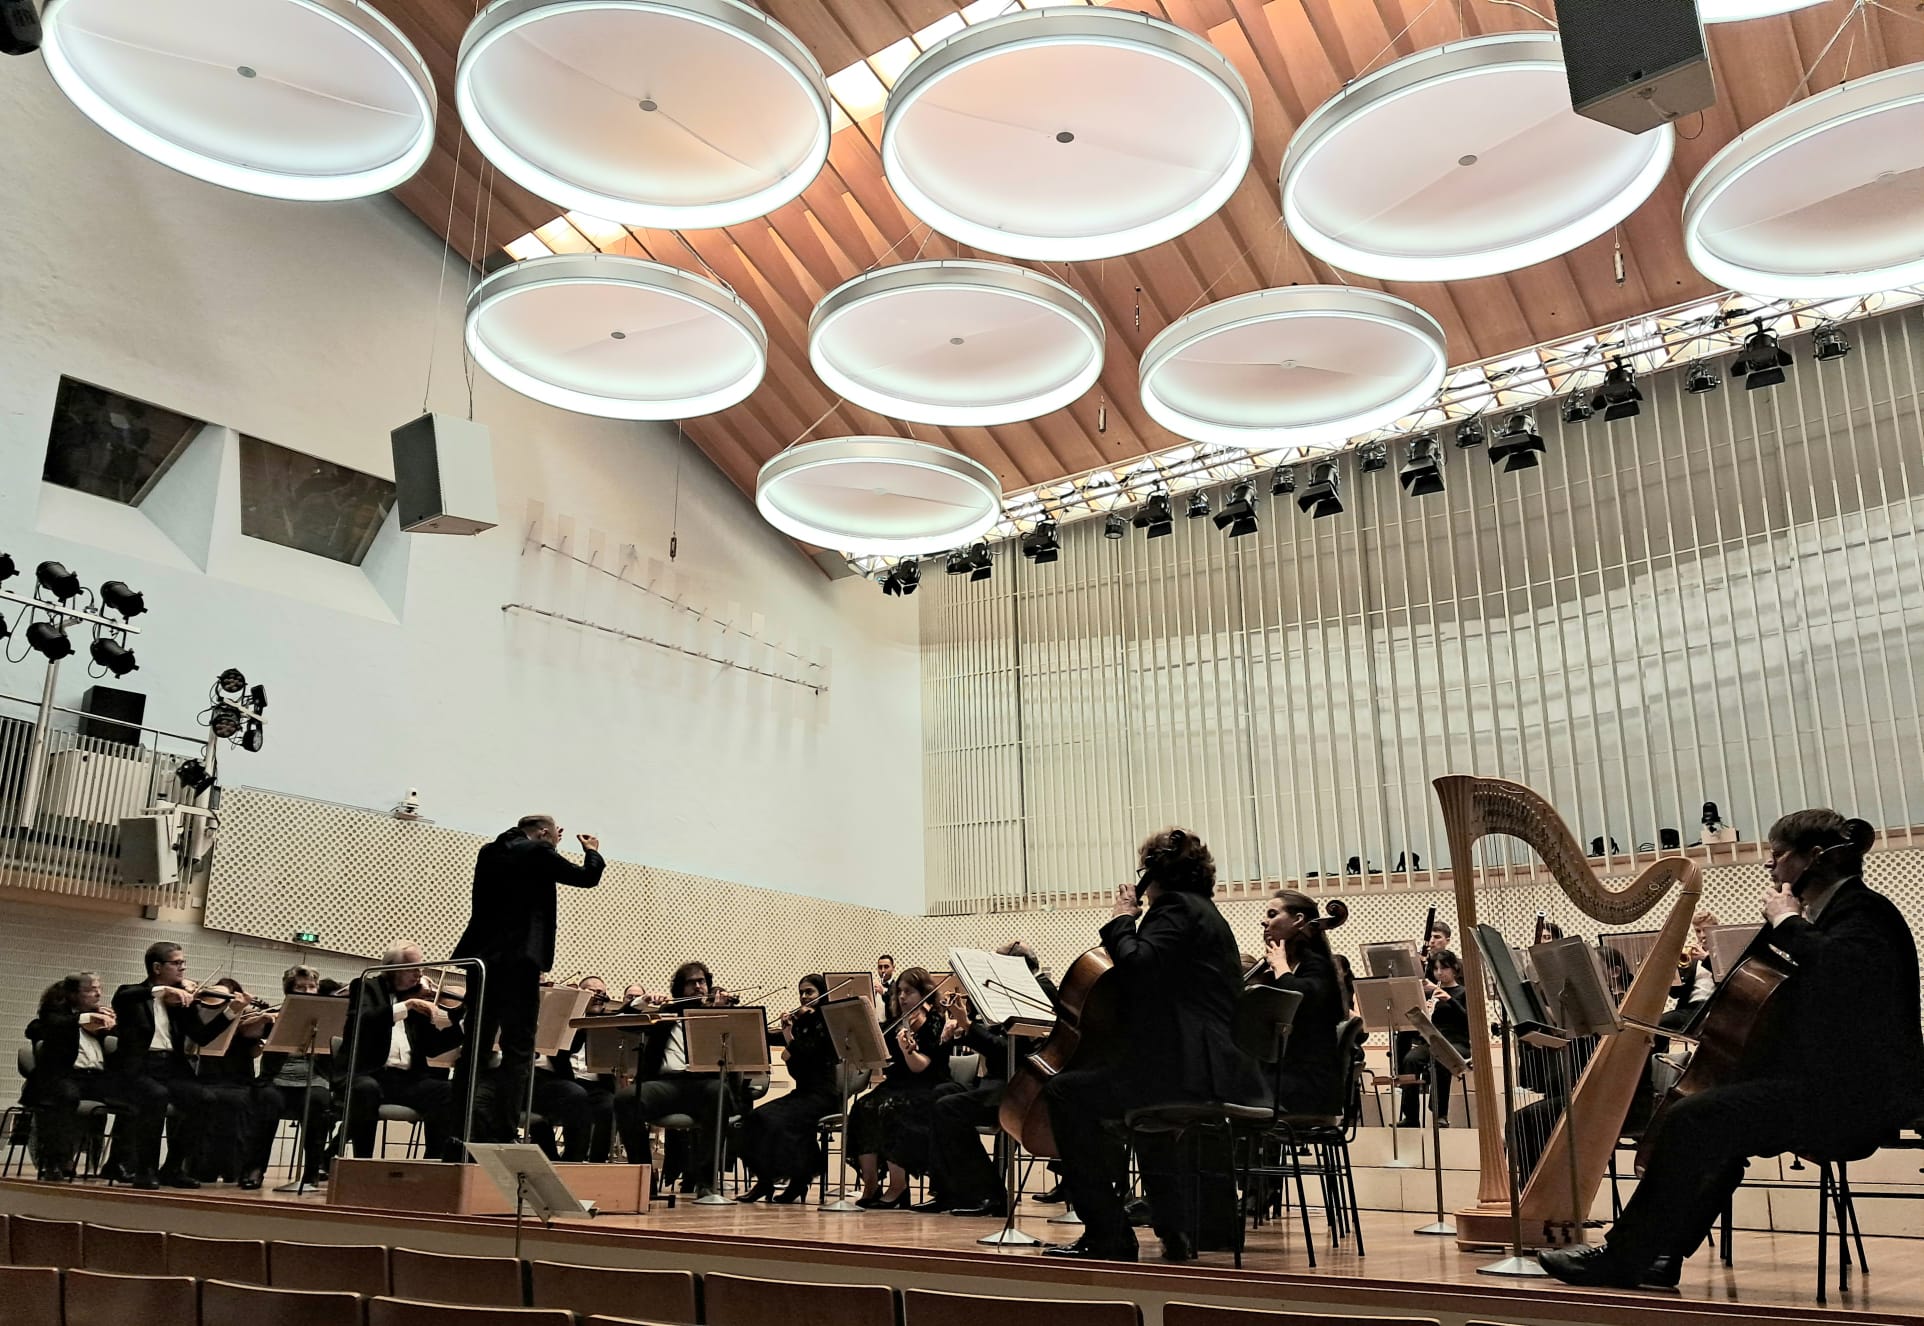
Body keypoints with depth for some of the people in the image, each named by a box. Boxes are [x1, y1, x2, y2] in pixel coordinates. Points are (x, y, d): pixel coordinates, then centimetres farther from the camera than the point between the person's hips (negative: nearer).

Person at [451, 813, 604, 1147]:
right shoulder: (537, 854, -6)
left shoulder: (490, 852, 13)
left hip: (482, 956, 8)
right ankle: (502, 1133, -10)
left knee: (476, 1046, 11)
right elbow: (588, 878, 2)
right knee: (518, 1050, -5)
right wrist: (592, 852, 21)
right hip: (519, 959, -7)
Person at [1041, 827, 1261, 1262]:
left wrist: (1121, 921, -7)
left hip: (1185, 1072, -12)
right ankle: (1179, 1230, 33)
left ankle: (1108, 1234, -11)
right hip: (1215, 1069, 12)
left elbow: (1138, 966, -22)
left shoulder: (1177, 907, -8)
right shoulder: (1202, 911, 23)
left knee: (1066, 1092, -14)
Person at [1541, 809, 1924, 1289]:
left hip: (1858, 1094, -11)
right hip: (1821, 1081, 11)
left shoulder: (1865, 912, -11)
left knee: (1690, 1120, -19)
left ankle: (1622, 1258, -11)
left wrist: (1786, 921, -20)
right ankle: (1661, 1255, 6)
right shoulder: (1830, 913, 17)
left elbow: (1835, 974, -34)